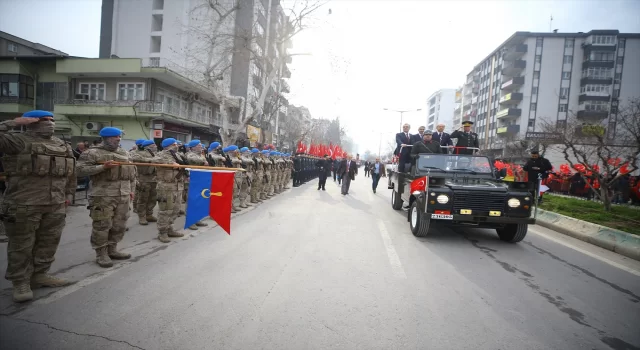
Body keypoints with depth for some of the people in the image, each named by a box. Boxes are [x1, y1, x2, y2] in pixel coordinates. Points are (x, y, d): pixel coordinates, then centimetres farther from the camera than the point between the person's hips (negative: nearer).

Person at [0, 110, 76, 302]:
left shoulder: (64, 146, 14)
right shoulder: (18, 141, -4)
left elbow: (71, 172, 19)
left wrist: (69, 193, 14)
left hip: (56, 205, 6)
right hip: (23, 205, -6)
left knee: (48, 243, 13)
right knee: (21, 245, 4)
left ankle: (39, 275, 27)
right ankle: (21, 282, 15)